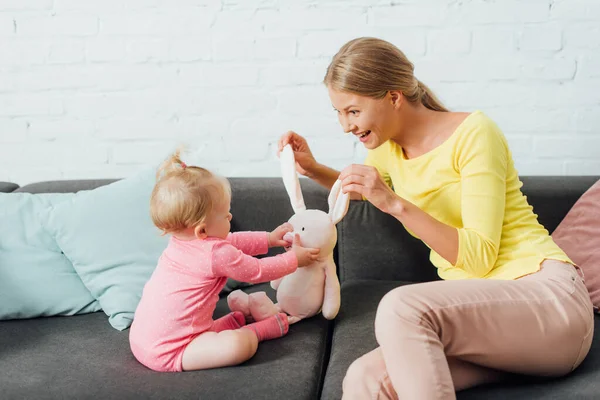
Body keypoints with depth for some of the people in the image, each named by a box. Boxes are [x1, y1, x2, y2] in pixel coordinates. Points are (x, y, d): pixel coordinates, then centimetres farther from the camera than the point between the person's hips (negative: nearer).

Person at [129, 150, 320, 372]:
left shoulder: (181, 240, 6)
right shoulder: (216, 254, -21)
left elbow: (231, 240, 21)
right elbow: (258, 271, -6)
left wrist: (269, 238, 23)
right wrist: (294, 258, 9)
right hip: (166, 353, -10)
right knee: (239, 345, -24)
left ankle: (236, 321, 25)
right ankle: (261, 329, 4)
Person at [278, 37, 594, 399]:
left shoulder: (473, 133, -9)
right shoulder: (387, 146, 12)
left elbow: (480, 257, -15)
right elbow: (360, 190, 36)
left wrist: (395, 203, -22)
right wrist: (314, 169, 16)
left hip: (547, 296, -5)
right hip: (485, 314, 5)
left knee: (401, 306, -33)